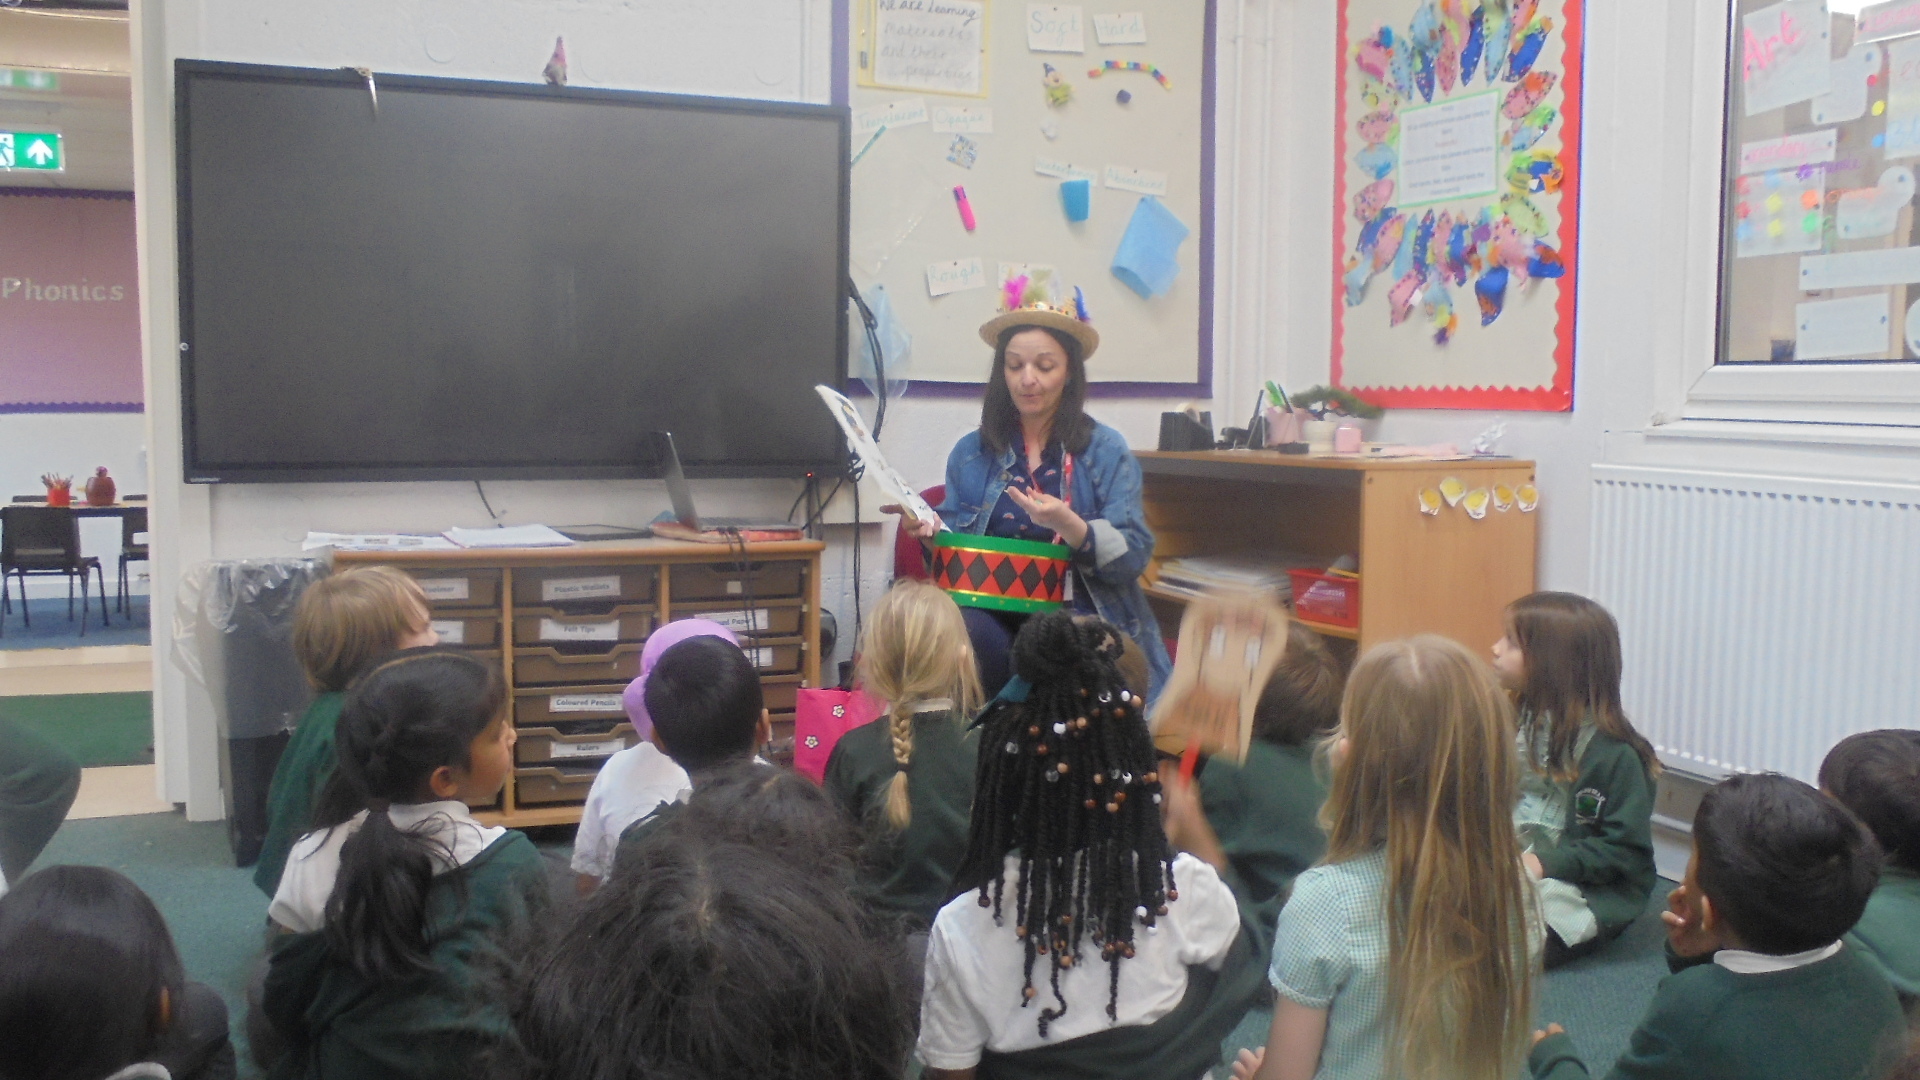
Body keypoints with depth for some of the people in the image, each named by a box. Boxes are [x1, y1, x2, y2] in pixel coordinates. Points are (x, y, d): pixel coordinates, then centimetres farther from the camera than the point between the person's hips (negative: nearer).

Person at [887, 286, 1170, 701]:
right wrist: (932, 531, -8)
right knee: (962, 631, -33)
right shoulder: (970, 452, 14)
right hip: (993, 614, 2)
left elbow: (1133, 556, -4)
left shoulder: (1106, 451, 5)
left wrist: (1068, 526, -23)